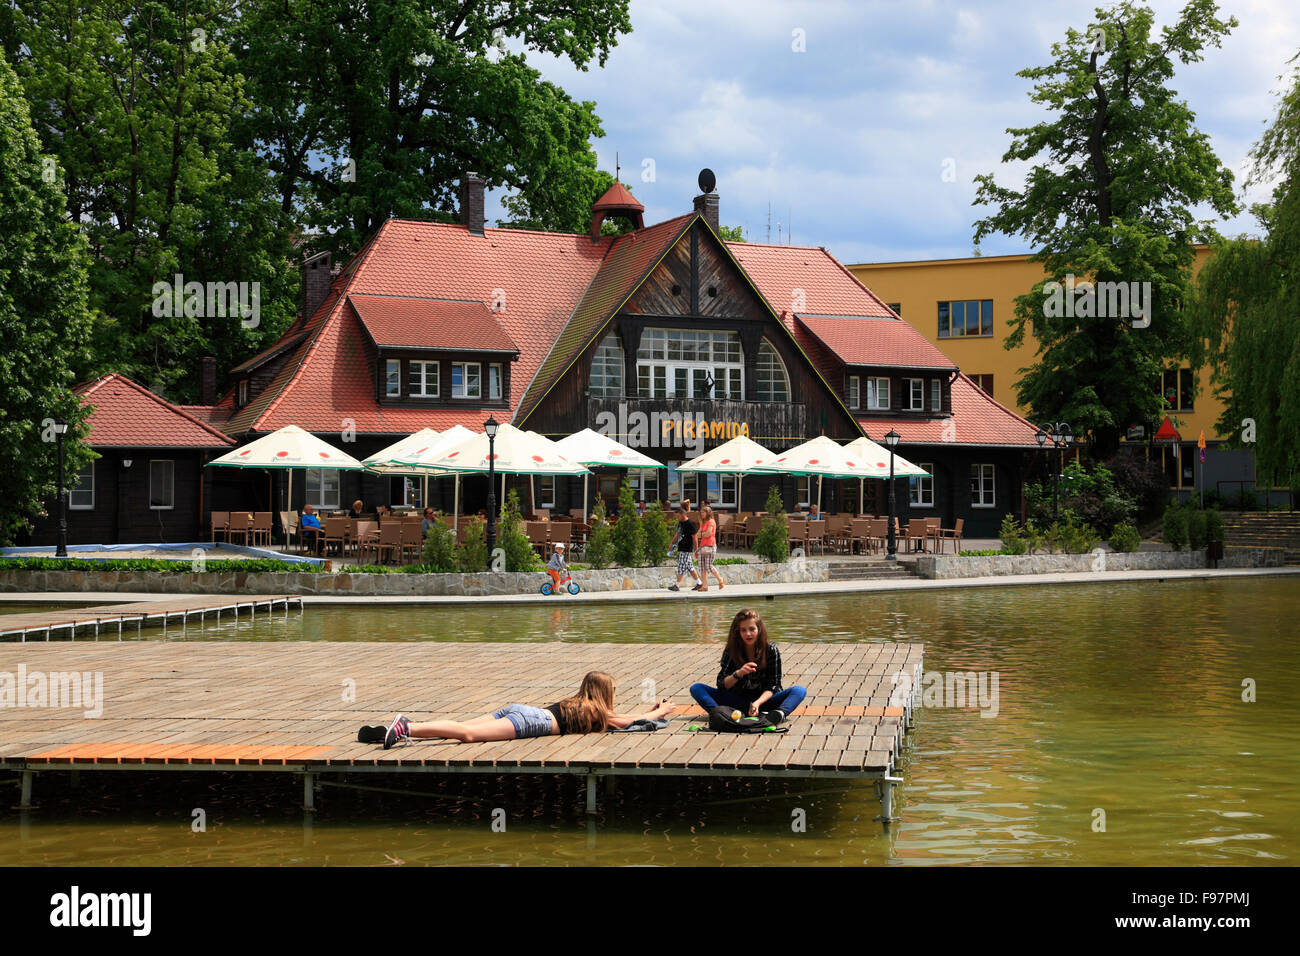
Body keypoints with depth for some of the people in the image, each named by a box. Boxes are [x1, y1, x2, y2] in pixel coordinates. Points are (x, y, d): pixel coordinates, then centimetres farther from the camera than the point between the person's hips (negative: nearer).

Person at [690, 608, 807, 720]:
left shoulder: (771, 650, -5)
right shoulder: (731, 650, -3)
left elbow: (772, 686, -8)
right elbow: (721, 685, -7)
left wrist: (758, 702, -27)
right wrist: (738, 674, -27)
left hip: (763, 699, -1)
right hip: (736, 701, 1)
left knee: (799, 691, -24)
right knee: (696, 688, -17)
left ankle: (780, 713, -54)